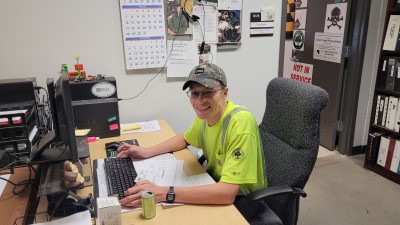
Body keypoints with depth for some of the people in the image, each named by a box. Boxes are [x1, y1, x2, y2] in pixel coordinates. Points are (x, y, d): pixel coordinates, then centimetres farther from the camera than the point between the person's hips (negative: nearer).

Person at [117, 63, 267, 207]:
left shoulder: (240, 123, -30)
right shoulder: (205, 113, -7)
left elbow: (227, 192, -35)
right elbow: (185, 139, 14)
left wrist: (163, 193, -36)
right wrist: (148, 152, 0)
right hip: (216, 187, 6)